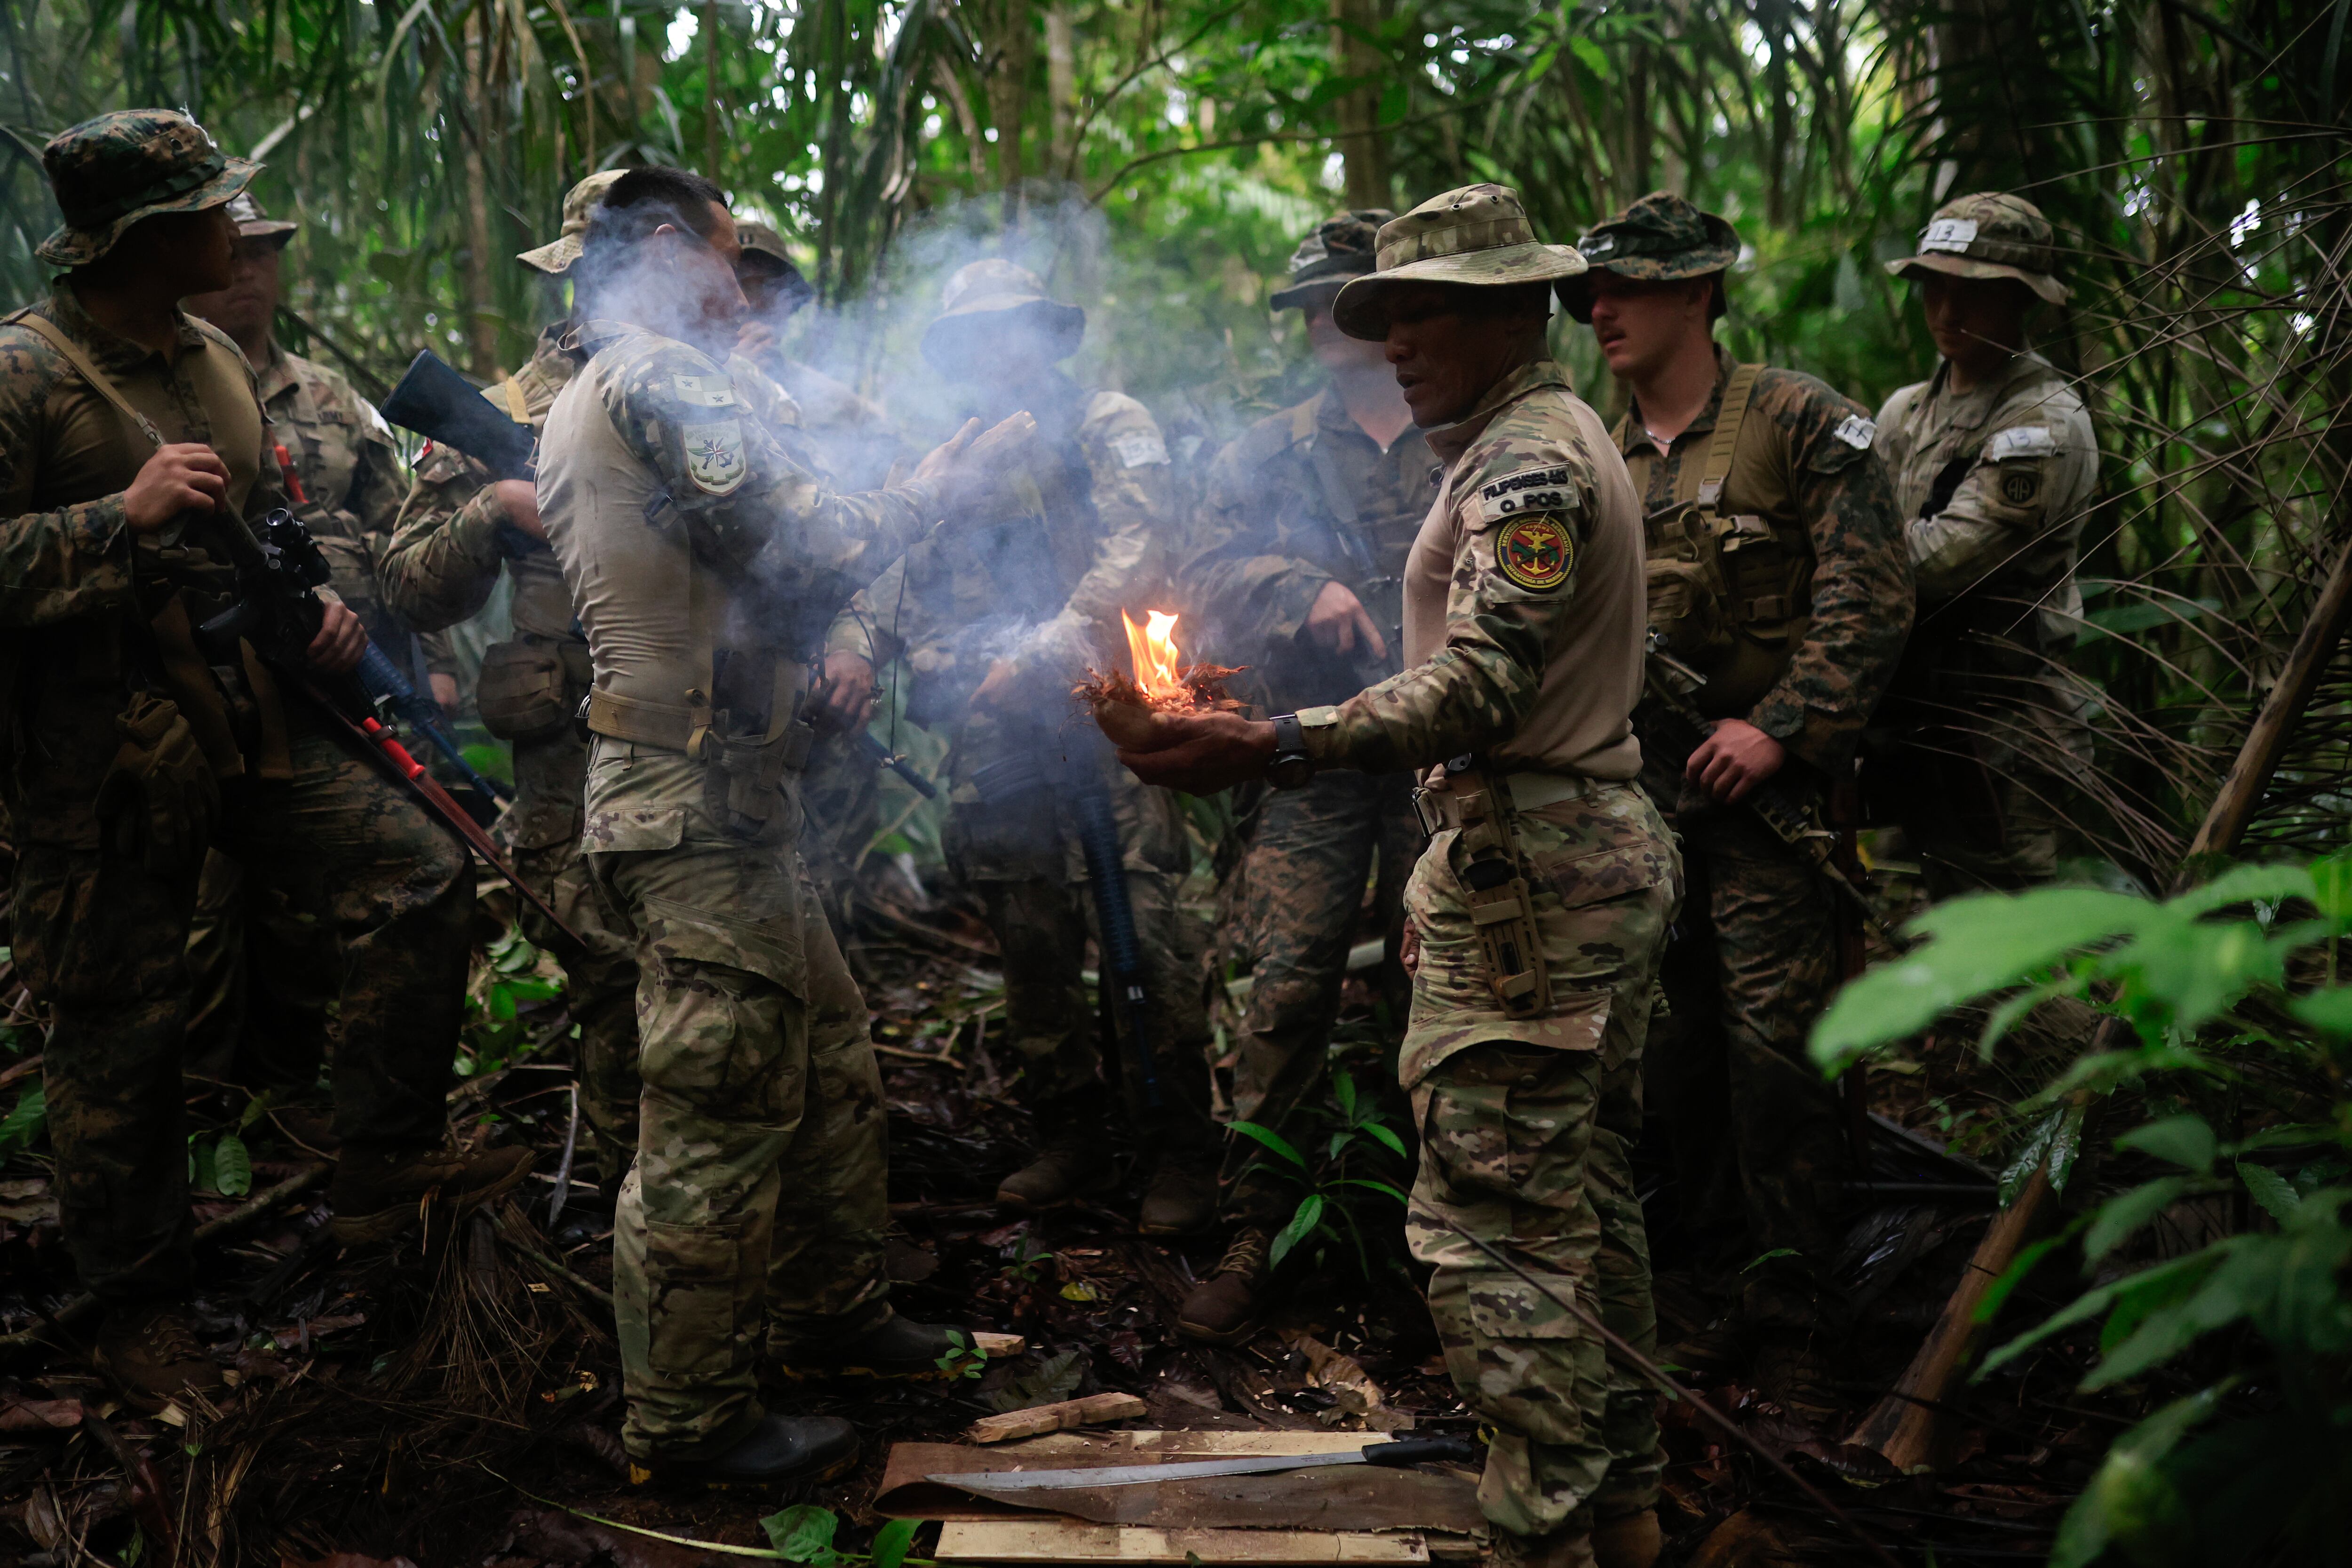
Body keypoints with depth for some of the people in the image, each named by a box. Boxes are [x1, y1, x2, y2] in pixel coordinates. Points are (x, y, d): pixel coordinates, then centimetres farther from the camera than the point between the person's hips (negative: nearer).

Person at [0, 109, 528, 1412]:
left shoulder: (218, 363, 10)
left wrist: (315, 604, 4)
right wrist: (124, 515, -29)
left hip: (248, 719, 7)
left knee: (418, 877, -5)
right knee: (123, 1034, 5)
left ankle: (383, 1170, 7)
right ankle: (139, 1310, 23)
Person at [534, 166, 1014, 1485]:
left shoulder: (584, 401, 21)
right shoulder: (664, 376, -11)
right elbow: (795, 556, -18)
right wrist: (922, 500, -3)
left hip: (727, 794, 11)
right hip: (702, 800, -11)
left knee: (831, 1060, 19)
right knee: (724, 1107, -3)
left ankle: (834, 1303, 33)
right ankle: (692, 1416, 9)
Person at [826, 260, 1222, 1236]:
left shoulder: (1113, 429, 6)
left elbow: (1136, 553, -10)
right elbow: (899, 579, 20)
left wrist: (1046, 650, -21)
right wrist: (852, 653, -1)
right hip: (995, 741, 5)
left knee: (1142, 931, -10)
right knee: (1031, 946, 8)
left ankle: (1180, 1155, 1)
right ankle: (1072, 1141, 20)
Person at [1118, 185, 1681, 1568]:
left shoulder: (1527, 458, -14)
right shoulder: (1563, 440, 20)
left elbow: (1481, 687, -27)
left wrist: (1271, 748, -36)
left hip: (1532, 871, -11)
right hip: (1609, 847, 11)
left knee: (1492, 1232, -7)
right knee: (1592, 1203, 16)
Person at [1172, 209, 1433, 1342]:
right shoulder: (1269, 453, 13)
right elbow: (1207, 570, 2)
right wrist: (1307, 589, -15)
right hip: (1311, 755, 1)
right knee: (1287, 993, -5)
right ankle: (1253, 1235, 5)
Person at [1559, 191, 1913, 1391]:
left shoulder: (1800, 422, -2)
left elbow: (1869, 596, -9)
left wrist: (1780, 724, -16)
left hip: (1760, 787, -6)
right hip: (1632, 787, 6)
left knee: (1774, 1038, -7)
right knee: (1671, 1045, 9)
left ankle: (1789, 1304, 6)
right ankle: (1722, 1271, 24)